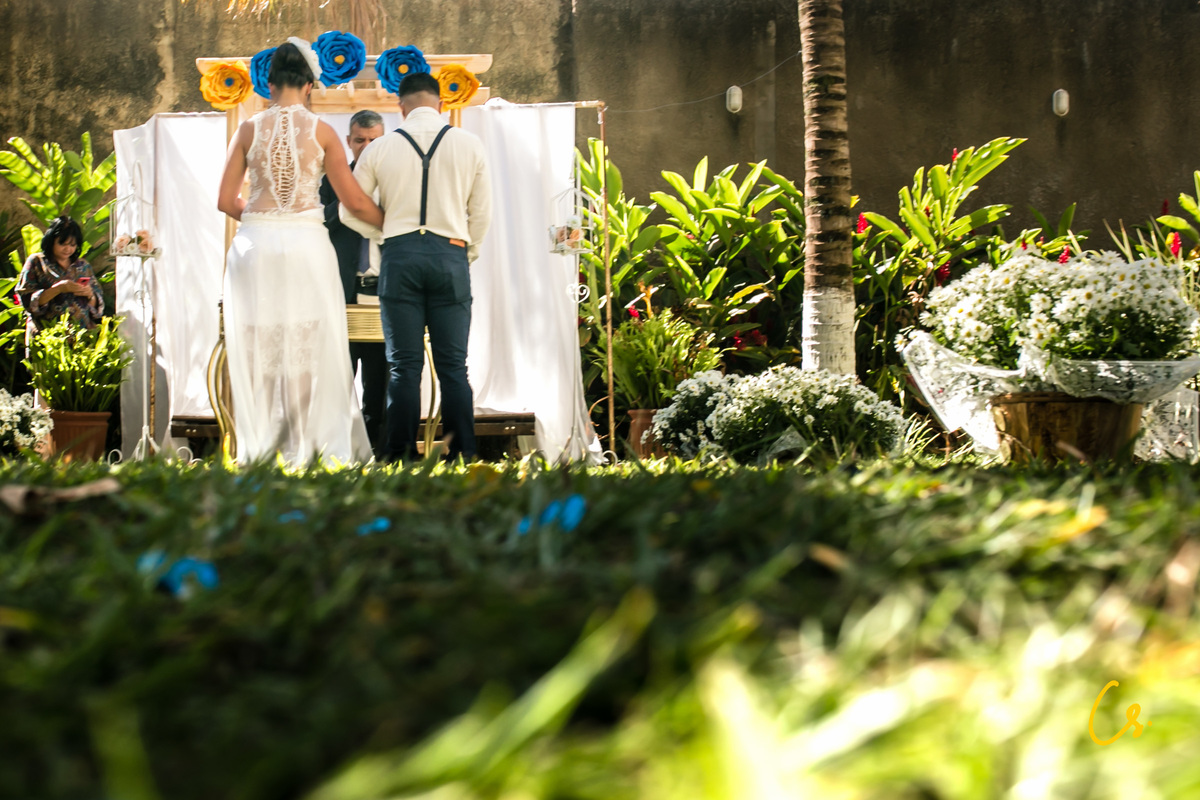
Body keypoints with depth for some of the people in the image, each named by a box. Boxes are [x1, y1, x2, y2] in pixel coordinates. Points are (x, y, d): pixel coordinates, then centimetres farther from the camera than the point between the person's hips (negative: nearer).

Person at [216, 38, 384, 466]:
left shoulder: (249, 130, 2)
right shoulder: (321, 131, -1)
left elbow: (225, 201, 3)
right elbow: (354, 200, 0)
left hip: (255, 243, 1)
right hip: (306, 245, -1)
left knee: (258, 349, 8)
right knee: (307, 350, 6)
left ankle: (257, 450, 12)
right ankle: (303, 449, 7)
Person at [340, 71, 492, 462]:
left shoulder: (380, 148, 4)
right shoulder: (469, 144, 6)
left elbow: (350, 212, 10)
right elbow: (482, 213, 9)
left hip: (400, 254, 0)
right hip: (450, 254, 0)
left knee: (404, 366, 2)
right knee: (453, 367, 3)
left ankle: (401, 456, 0)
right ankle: (462, 456, -2)